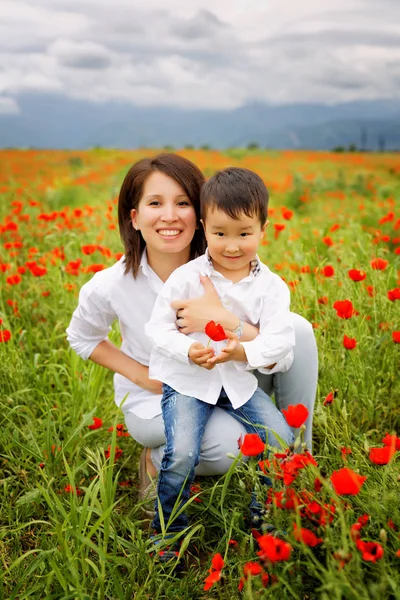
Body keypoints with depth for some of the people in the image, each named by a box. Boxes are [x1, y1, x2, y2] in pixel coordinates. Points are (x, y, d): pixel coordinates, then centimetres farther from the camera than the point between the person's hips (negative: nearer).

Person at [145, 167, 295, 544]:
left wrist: (242, 351, -28)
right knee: (181, 454, -21)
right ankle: (167, 531, 6)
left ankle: (264, 518, 21)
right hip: (185, 380, -3)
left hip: (240, 381, 3)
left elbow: (279, 341, -9)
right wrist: (188, 350, -25)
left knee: (282, 441, -7)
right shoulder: (186, 277, -8)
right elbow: (159, 327, -6)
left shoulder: (271, 287, -3)